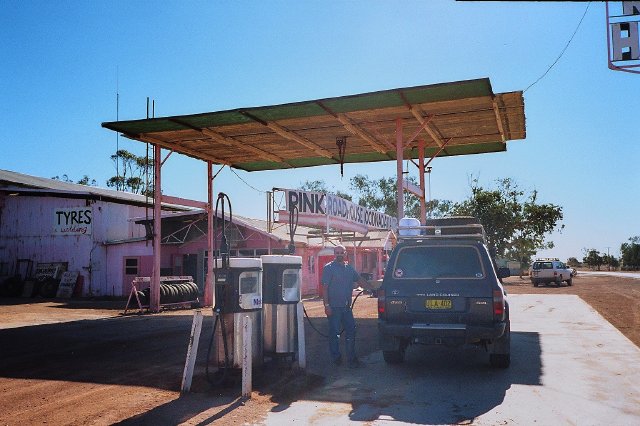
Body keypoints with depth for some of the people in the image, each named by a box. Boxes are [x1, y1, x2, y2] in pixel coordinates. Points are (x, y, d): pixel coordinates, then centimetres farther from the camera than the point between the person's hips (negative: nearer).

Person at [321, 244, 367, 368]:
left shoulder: (349, 268, 12)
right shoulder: (328, 268, -5)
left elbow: (360, 280, 24)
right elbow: (325, 287, -10)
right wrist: (326, 305, -16)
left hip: (346, 307, 6)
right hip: (334, 307, -6)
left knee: (351, 331, 7)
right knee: (334, 333, 1)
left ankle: (351, 358, 16)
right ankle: (336, 358, 12)